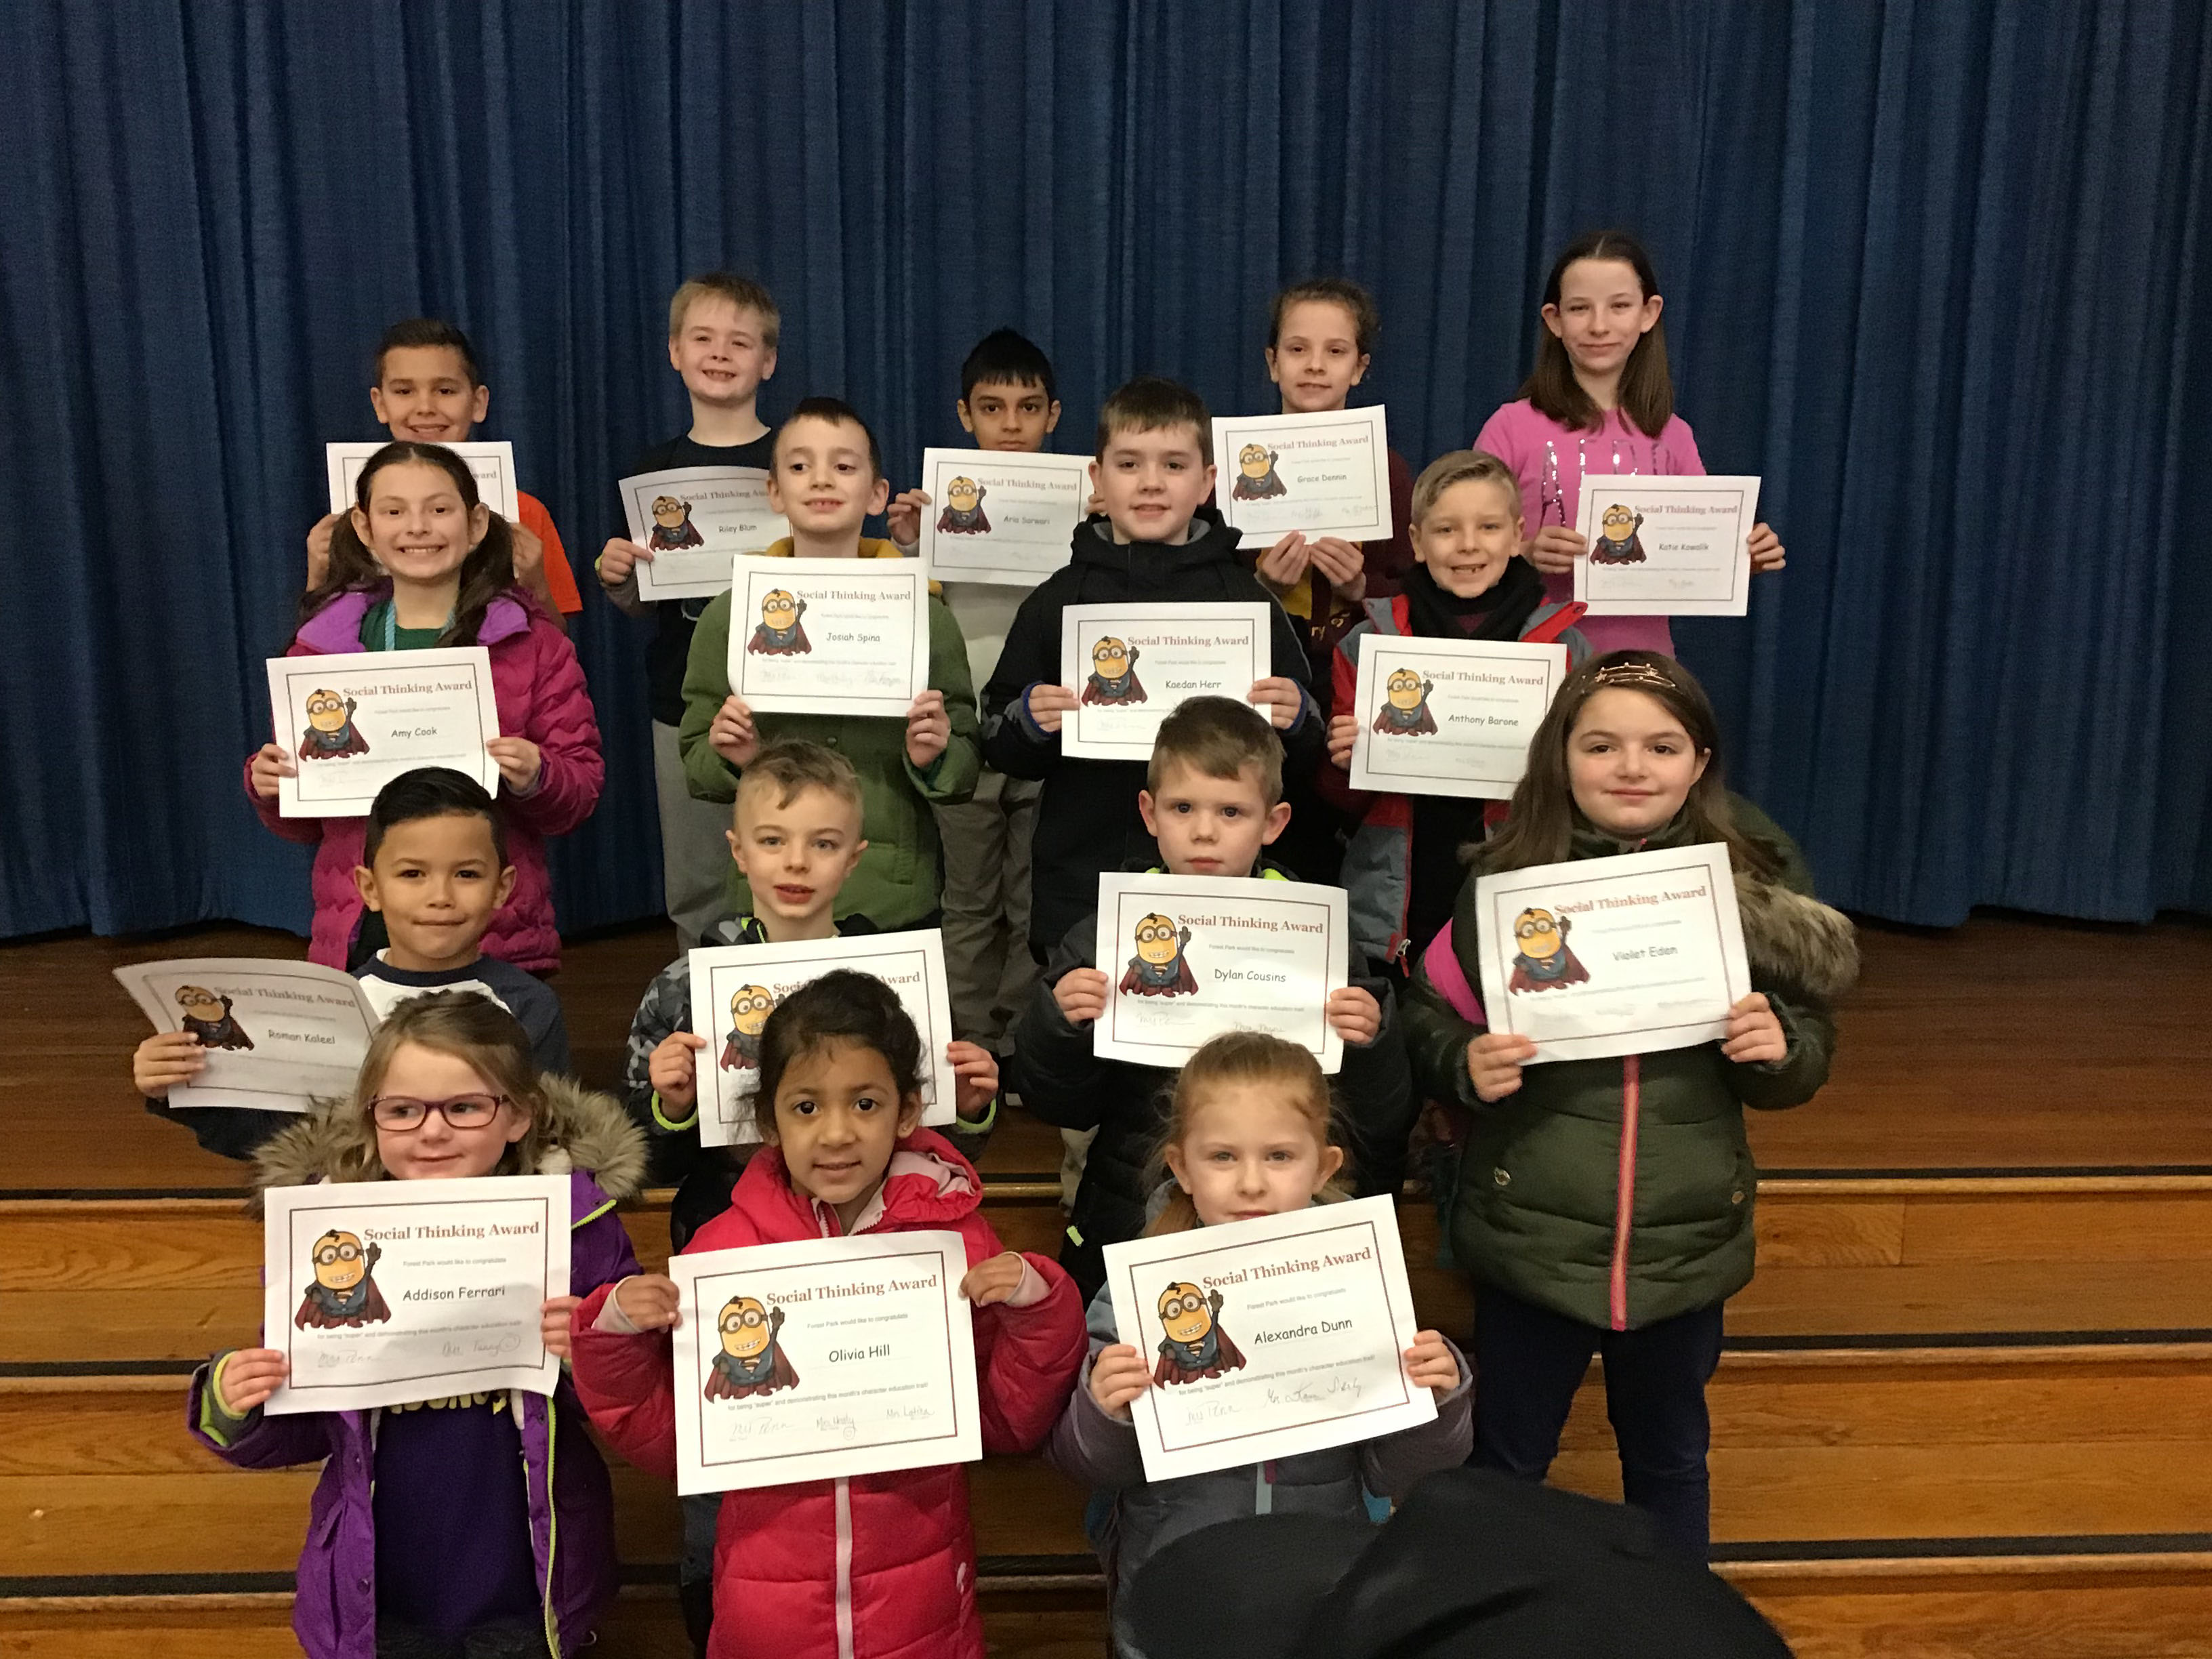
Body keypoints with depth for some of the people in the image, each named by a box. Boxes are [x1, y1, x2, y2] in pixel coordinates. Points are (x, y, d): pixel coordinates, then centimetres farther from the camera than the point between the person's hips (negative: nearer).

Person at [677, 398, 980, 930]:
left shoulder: (924, 614, 0)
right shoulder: (729, 615, 2)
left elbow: (965, 772, 3)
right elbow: (696, 762, 6)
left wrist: (934, 759, -17)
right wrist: (730, 760, -15)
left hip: (894, 902, 0)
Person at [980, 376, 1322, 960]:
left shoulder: (1246, 599, 6)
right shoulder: (1058, 601, 6)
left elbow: (1303, 756, 7)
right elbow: (1001, 747, 6)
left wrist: (1294, 719, -14)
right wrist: (1028, 720, -14)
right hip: (1080, 886, 1)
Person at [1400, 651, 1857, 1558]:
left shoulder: (1753, 886, -5)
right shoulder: (1507, 880, -10)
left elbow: (1805, 1057, 3)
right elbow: (1428, 1015, -4)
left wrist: (1779, 1044, -18)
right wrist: (1465, 1064, -23)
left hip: (1684, 1243, 2)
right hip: (1529, 1236, -1)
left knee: (1668, 1458, 24)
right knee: (1504, 1459, 17)